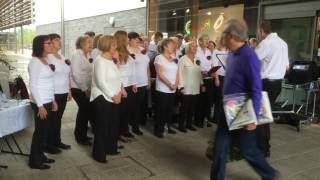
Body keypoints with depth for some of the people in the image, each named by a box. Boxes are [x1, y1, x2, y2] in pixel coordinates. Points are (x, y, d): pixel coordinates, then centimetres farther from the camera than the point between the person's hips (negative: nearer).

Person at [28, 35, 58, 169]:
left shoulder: (45, 60, 11)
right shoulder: (35, 61, -15)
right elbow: (33, 85, -18)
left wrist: (53, 100, 16)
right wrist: (40, 105, -20)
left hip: (48, 102, 8)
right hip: (40, 103, -8)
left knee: (45, 130, 15)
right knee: (40, 131, 1)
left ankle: (40, 156, 28)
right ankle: (34, 161, 14)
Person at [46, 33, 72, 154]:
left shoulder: (62, 57, 12)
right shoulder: (48, 57, -12)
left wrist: (69, 91, 16)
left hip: (63, 93, 7)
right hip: (53, 94, -7)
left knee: (58, 118, 15)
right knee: (52, 119, 2)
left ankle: (57, 141, 27)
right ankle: (48, 145, 14)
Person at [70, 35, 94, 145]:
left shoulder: (88, 55, 10)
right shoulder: (76, 55, -12)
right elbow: (76, 74, -18)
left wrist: (89, 88, 7)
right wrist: (85, 89, -16)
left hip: (86, 88, 7)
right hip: (78, 89, -7)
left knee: (85, 110, 11)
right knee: (85, 110, -3)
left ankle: (81, 135, 26)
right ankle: (80, 137, 13)